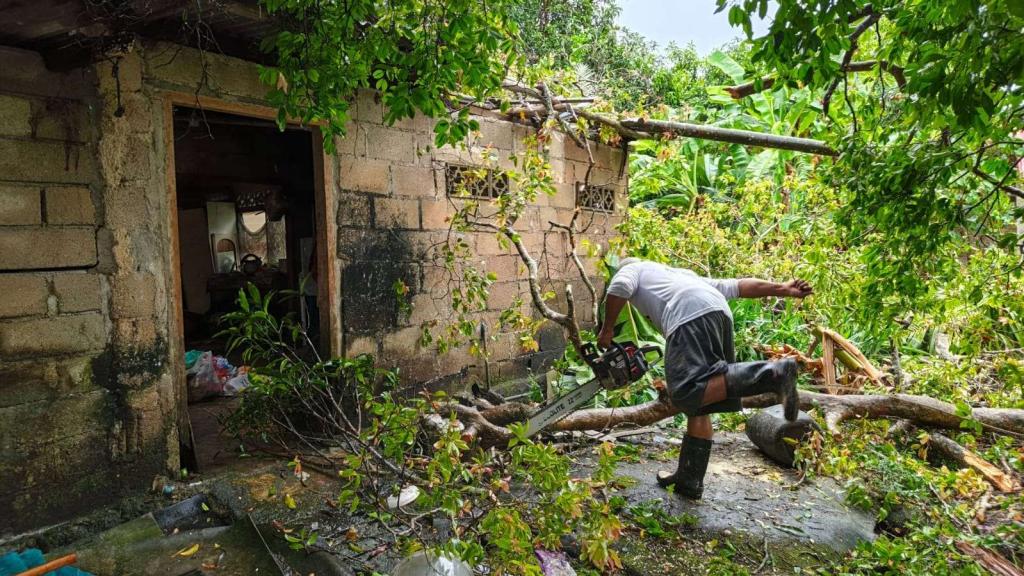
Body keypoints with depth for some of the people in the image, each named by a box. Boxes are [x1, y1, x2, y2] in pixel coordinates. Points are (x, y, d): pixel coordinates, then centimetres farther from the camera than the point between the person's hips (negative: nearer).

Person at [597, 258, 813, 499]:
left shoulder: (630, 270, 27)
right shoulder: (679, 273, 42)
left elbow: (619, 288, 1)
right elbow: (733, 286, 32)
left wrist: (607, 329, 11)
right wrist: (781, 290, 25)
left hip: (691, 317, -8)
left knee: (686, 393, -21)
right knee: (699, 406, 11)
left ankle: (772, 374, -31)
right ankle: (689, 481, 14)